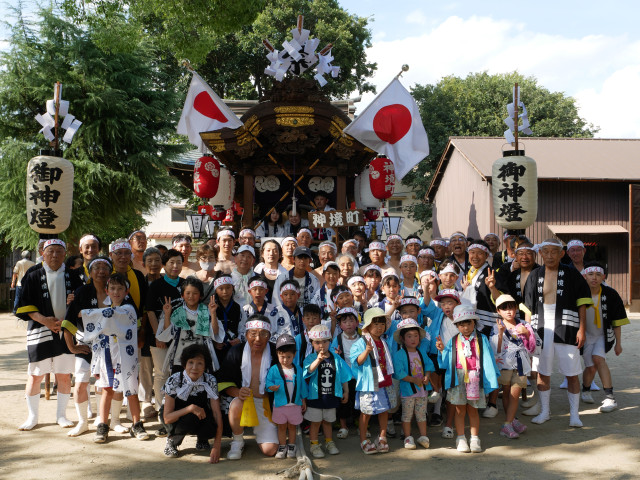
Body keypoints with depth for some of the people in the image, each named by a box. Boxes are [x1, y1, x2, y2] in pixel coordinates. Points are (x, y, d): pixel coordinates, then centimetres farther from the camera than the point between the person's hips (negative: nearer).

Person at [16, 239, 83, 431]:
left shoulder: (72, 275, 6)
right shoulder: (33, 276, 2)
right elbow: (24, 306, 0)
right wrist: (44, 320, -13)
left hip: (66, 332, 1)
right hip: (40, 331, -1)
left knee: (65, 376, 6)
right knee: (35, 376, 2)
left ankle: (61, 414, 20)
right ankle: (32, 416, 17)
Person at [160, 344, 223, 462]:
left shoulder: (210, 381, -18)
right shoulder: (174, 381, -23)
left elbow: (217, 412, -22)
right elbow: (167, 418, -24)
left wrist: (217, 447, -31)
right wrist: (191, 408, -40)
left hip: (201, 417, 2)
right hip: (176, 419, -2)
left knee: (211, 427, -32)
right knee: (190, 418, -36)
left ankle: (201, 439, 4)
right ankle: (172, 440, -5)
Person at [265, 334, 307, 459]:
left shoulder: (297, 370, 3)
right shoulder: (274, 369, -5)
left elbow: (302, 386, 10)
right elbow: (268, 382, -6)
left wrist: (303, 401, 12)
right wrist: (272, 387, -28)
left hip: (295, 404, 1)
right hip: (280, 404, -1)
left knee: (292, 426, 12)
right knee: (282, 426, 9)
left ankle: (291, 447, 25)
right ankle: (282, 447, 21)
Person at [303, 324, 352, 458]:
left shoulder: (336, 359, -1)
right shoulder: (310, 358, -10)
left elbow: (344, 376, 7)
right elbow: (309, 370, -32)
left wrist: (346, 392, 8)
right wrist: (318, 360, -48)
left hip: (331, 396, 3)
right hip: (315, 396, -3)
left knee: (328, 421, 17)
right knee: (315, 421, 6)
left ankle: (329, 442, 32)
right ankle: (314, 445, 19)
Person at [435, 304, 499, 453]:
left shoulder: (482, 340, 4)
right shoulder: (453, 341, 6)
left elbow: (487, 360, 3)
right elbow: (447, 362, 6)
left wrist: (490, 379, -2)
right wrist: (442, 350, -10)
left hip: (475, 377, -1)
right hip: (458, 377, 1)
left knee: (473, 409, 7)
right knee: (460, 410, 6)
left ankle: (475, 439, 16)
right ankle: (461, 438, 16)